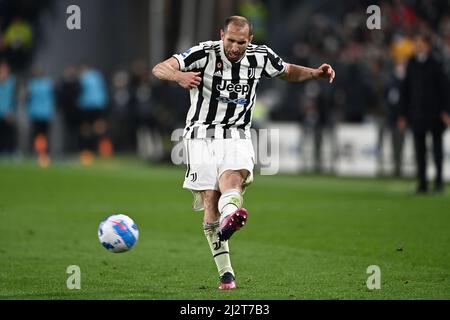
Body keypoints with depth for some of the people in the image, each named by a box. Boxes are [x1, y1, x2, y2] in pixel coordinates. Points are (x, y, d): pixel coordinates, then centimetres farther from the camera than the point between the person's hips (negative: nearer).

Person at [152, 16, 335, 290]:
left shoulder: (260, 57, 0)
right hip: (202, 135, -2)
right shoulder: (204, 54, -12)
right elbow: (159, 69, -20)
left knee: (233, 178, -31)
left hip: (237, 136, 2)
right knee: (210, 199, -11)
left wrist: (316, 73, 2)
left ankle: (229, 216, -64)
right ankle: (226, 273, -7)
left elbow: (289, 72, 20)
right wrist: (178, 75, -42)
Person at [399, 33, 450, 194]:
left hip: (434, 111, -3)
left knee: (437, 144, 3)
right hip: (417, 111, 3)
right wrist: (404, 114, 8)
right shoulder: (411, 64, 8)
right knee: (419, 146, 3)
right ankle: (422, 183, 7)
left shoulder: (435, 64, -3)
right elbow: (406, 89, 11)